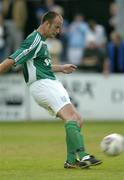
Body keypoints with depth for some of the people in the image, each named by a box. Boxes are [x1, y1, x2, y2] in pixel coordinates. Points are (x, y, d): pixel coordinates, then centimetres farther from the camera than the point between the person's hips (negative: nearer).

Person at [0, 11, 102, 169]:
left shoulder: (41, 41, 19)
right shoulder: (34, 41, -13)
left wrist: (61, 68, 33)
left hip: (50, 84, 10)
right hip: (43, 84, -10)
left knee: (76, 120, 5)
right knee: (71, 117, -21)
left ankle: (71, 160, 3)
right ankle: (82, 156, -30)